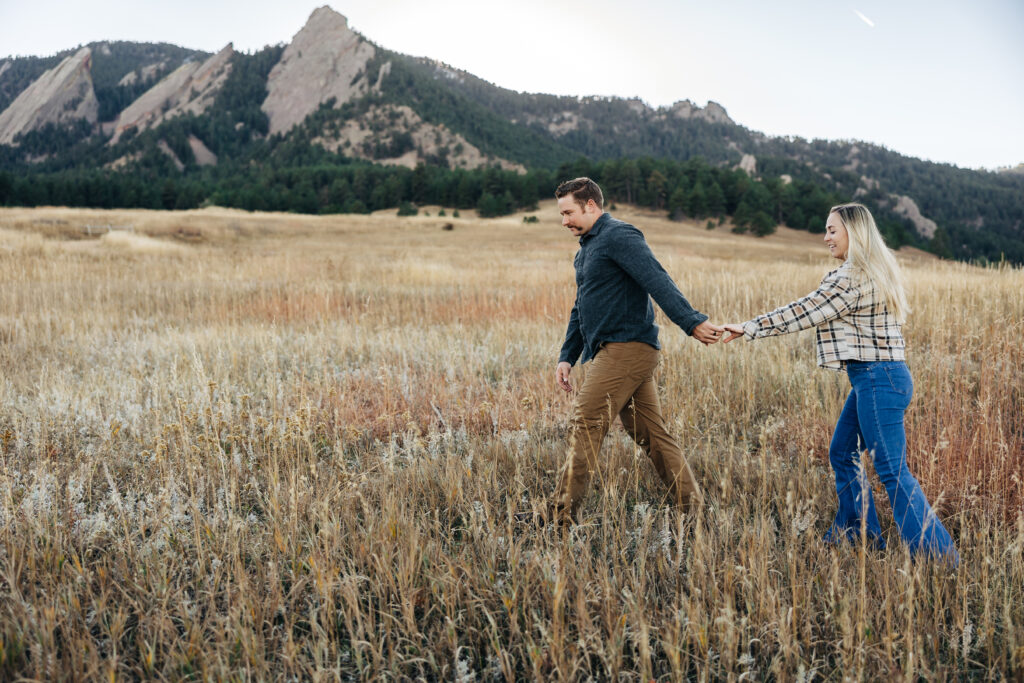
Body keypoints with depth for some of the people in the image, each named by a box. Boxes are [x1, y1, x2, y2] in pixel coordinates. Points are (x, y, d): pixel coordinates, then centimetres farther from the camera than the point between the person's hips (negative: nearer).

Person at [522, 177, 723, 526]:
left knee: (584, 426, -8)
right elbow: (581, 309, 28)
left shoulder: (618, 236, -9)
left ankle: (560, 513, -1)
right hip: (614, 353, 10)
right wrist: (567, 356, 21)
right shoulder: (587, 249, 23)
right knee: (652, 435, 10)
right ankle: (693, 508, 16)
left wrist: (692, 322, -32)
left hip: (625, 350, -10)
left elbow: (658, 281, -22)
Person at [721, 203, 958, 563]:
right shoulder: (876, 271, 14)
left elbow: (802, 313, -16)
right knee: (842, 453, 17)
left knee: (892, 471, -4)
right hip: (879, 376, 10)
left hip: (878, 380, -10)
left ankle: (936, 552, 3)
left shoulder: (851, 278, -17)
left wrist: (750, 328, -11)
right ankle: (858, 534, 27)